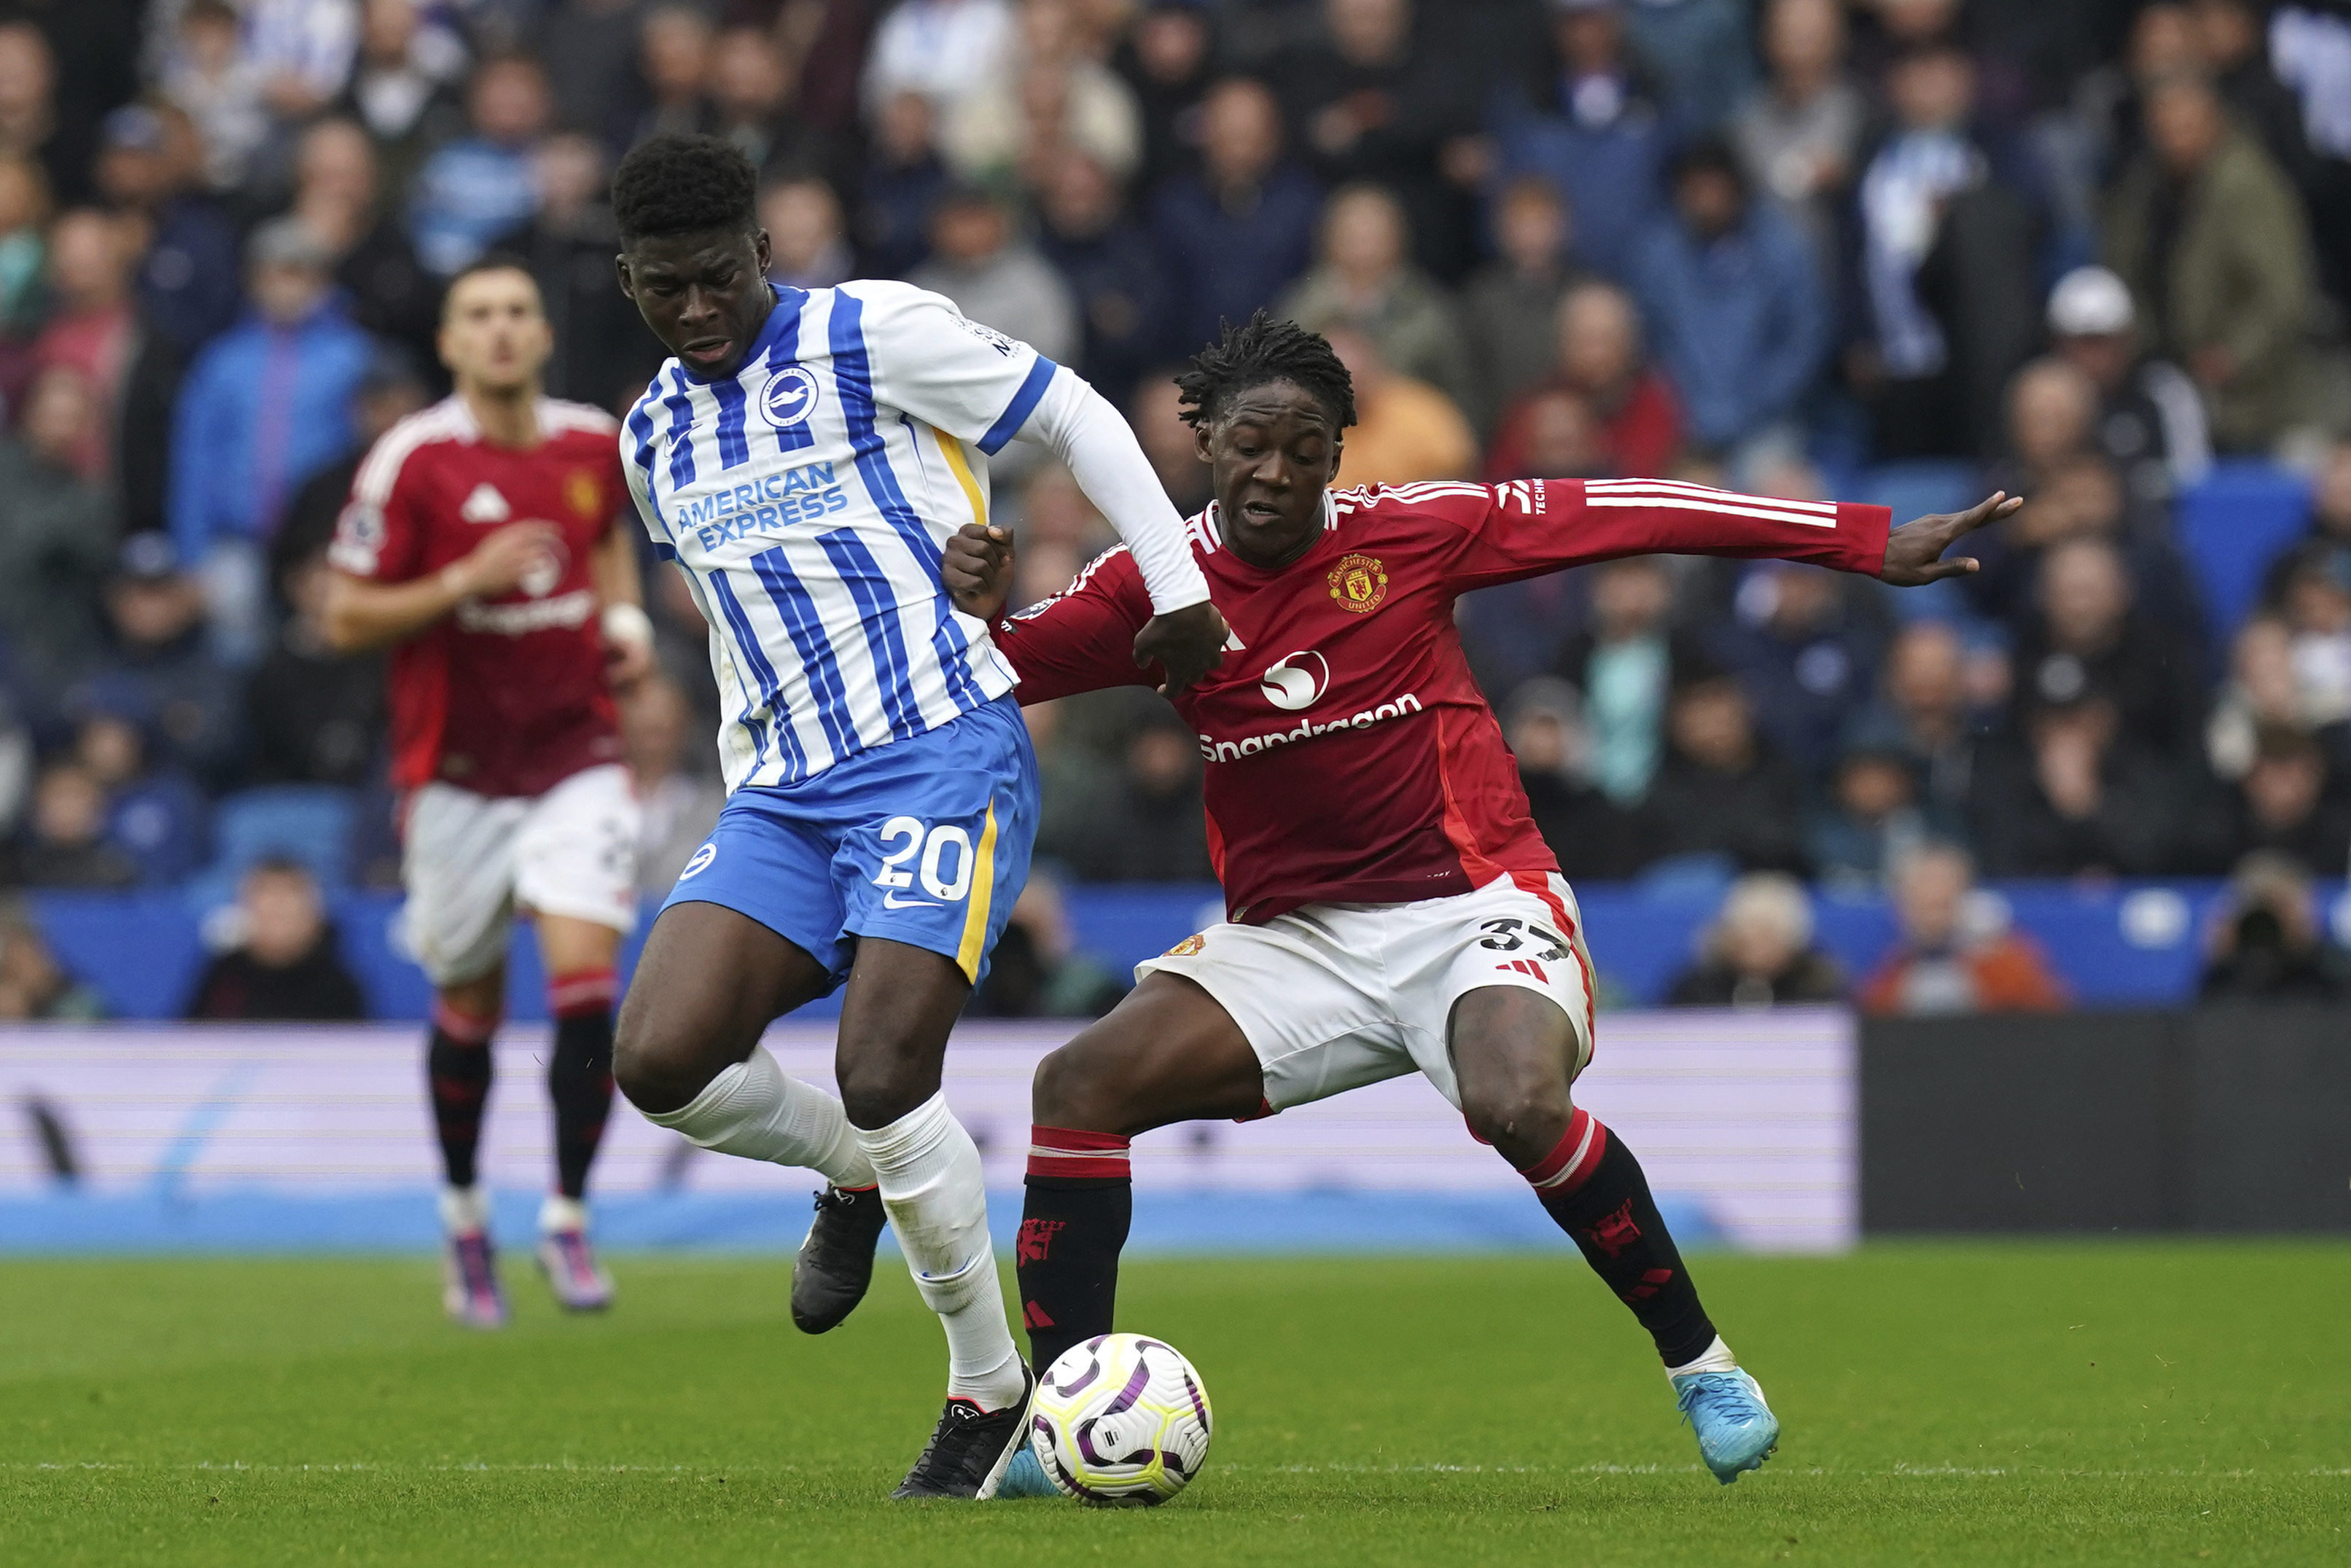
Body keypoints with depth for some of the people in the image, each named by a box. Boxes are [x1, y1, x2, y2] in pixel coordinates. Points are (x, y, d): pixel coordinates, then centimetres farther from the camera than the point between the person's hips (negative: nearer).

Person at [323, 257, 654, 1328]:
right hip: (457, 768, -2)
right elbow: (345, 618, -9)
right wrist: (466, 581, -22)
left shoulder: (592, 445, 2)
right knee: (468, 1008, 8)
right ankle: (464, 1218, 30)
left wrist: (625, 617, 4)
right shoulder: (411, 462, -10)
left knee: (586, 982, -15)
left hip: (576, 758, 2)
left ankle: (567, 1219, -3)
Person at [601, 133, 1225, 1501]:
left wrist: (1178, 588, -4)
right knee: (661, 1061, -13)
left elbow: (1078, 417, 0)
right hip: (787, 787, 6)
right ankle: (861, 1179, 18)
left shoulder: (869, 336, -4)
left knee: (881, 1073, -20)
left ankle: (994, 1392, -1)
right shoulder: (655, 438, 17)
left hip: (944, 748, -6)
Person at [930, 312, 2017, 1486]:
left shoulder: (1410, 532, -6)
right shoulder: (1157, 584, -1)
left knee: (1520, 1105, -33)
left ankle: (1699, 1363, -12)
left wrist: (1872, 543, -3)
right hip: (1291, 938, 3)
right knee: (1080, 1084, -16)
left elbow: (1626, 513, -4)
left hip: (1470, 904, -3)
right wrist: (975, 611, -24)